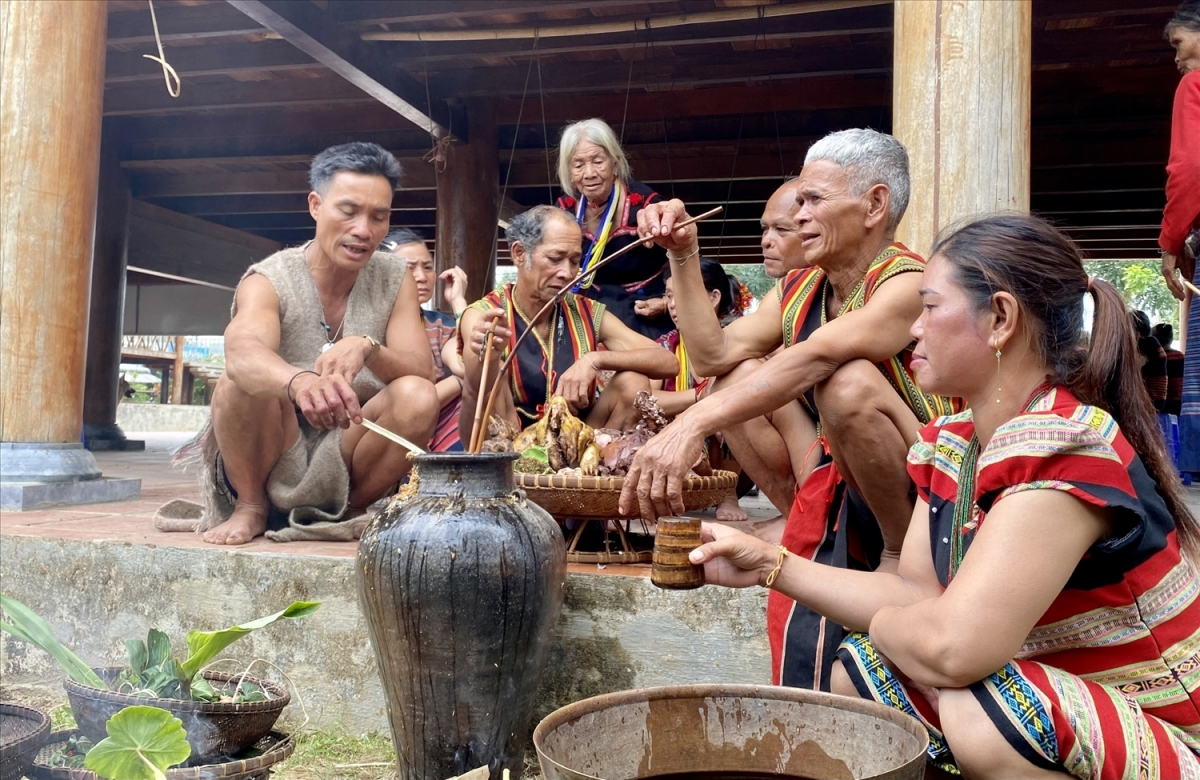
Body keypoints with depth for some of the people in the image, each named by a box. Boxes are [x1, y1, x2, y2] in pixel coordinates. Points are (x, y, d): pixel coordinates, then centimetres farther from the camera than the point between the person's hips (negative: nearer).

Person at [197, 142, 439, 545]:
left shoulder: (394, 280, -2)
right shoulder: (269, 280, -12)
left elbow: (422, 372, -13)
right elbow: (242, 351, -34)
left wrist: (367, 347, -36)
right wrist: (301, 382, -58)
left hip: (348, 459, 2)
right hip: (271, 457, -2)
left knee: (419, 397, -25)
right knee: (241, 381, -29)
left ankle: (351, 510, -3)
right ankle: (251, 505, -4)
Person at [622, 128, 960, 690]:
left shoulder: (907, 285, -19)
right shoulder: (798, 291, 5)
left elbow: (815, 356, -37)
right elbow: (713, 355, -3)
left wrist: (692, 424, -47)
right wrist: (682, 257, -7)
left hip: (922, 495, -7)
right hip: (837, 489, 7)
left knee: (851, 381, -33)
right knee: (740, 379, -3)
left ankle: (905, 549, -12)